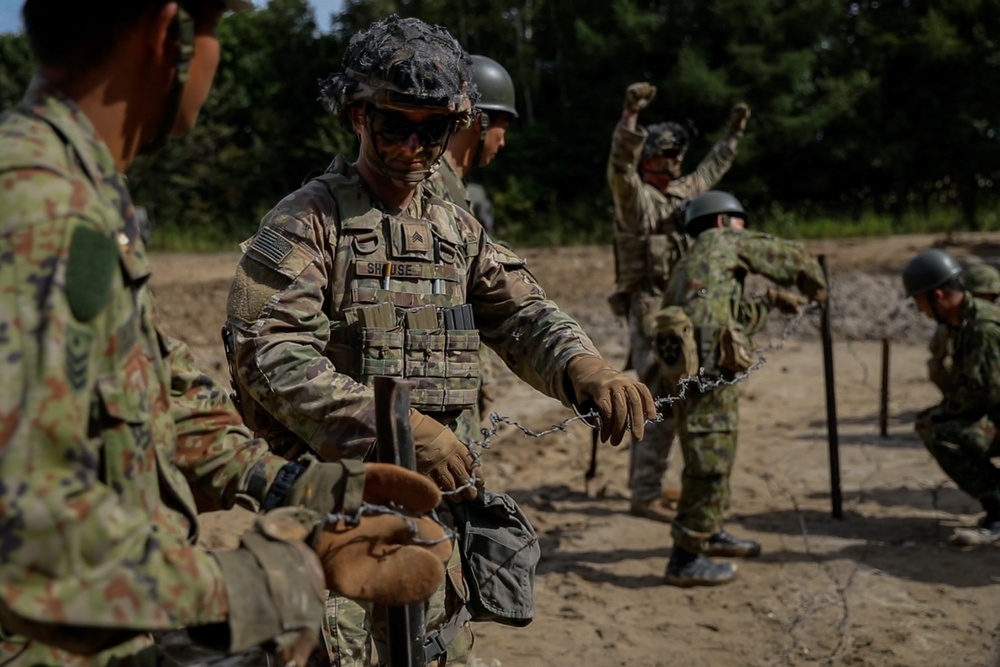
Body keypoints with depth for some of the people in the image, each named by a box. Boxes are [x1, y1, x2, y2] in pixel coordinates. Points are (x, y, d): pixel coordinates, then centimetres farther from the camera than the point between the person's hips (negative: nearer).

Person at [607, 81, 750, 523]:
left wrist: (733, 134, 38)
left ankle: (644, 483, 26)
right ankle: (645, 496, -6)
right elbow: (620, 165, -31)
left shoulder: (681, 192, 15)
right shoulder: (634, 195, -10)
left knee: (657, 403, 16)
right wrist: (630, 115, -44)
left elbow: (711, 171, 34)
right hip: (650, 313, -10)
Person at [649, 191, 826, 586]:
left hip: (694, 367, 9)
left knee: (715, 454, 23)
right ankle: (685, 560, -5)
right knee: (709, 462, -7)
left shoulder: (687, 266, 30)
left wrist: (769, 302, 34)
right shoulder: (723, 241, 8)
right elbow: (789, 257, 9)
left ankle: (710, 533, 38)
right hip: (709, 369, -9)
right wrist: (816, 287, 25)